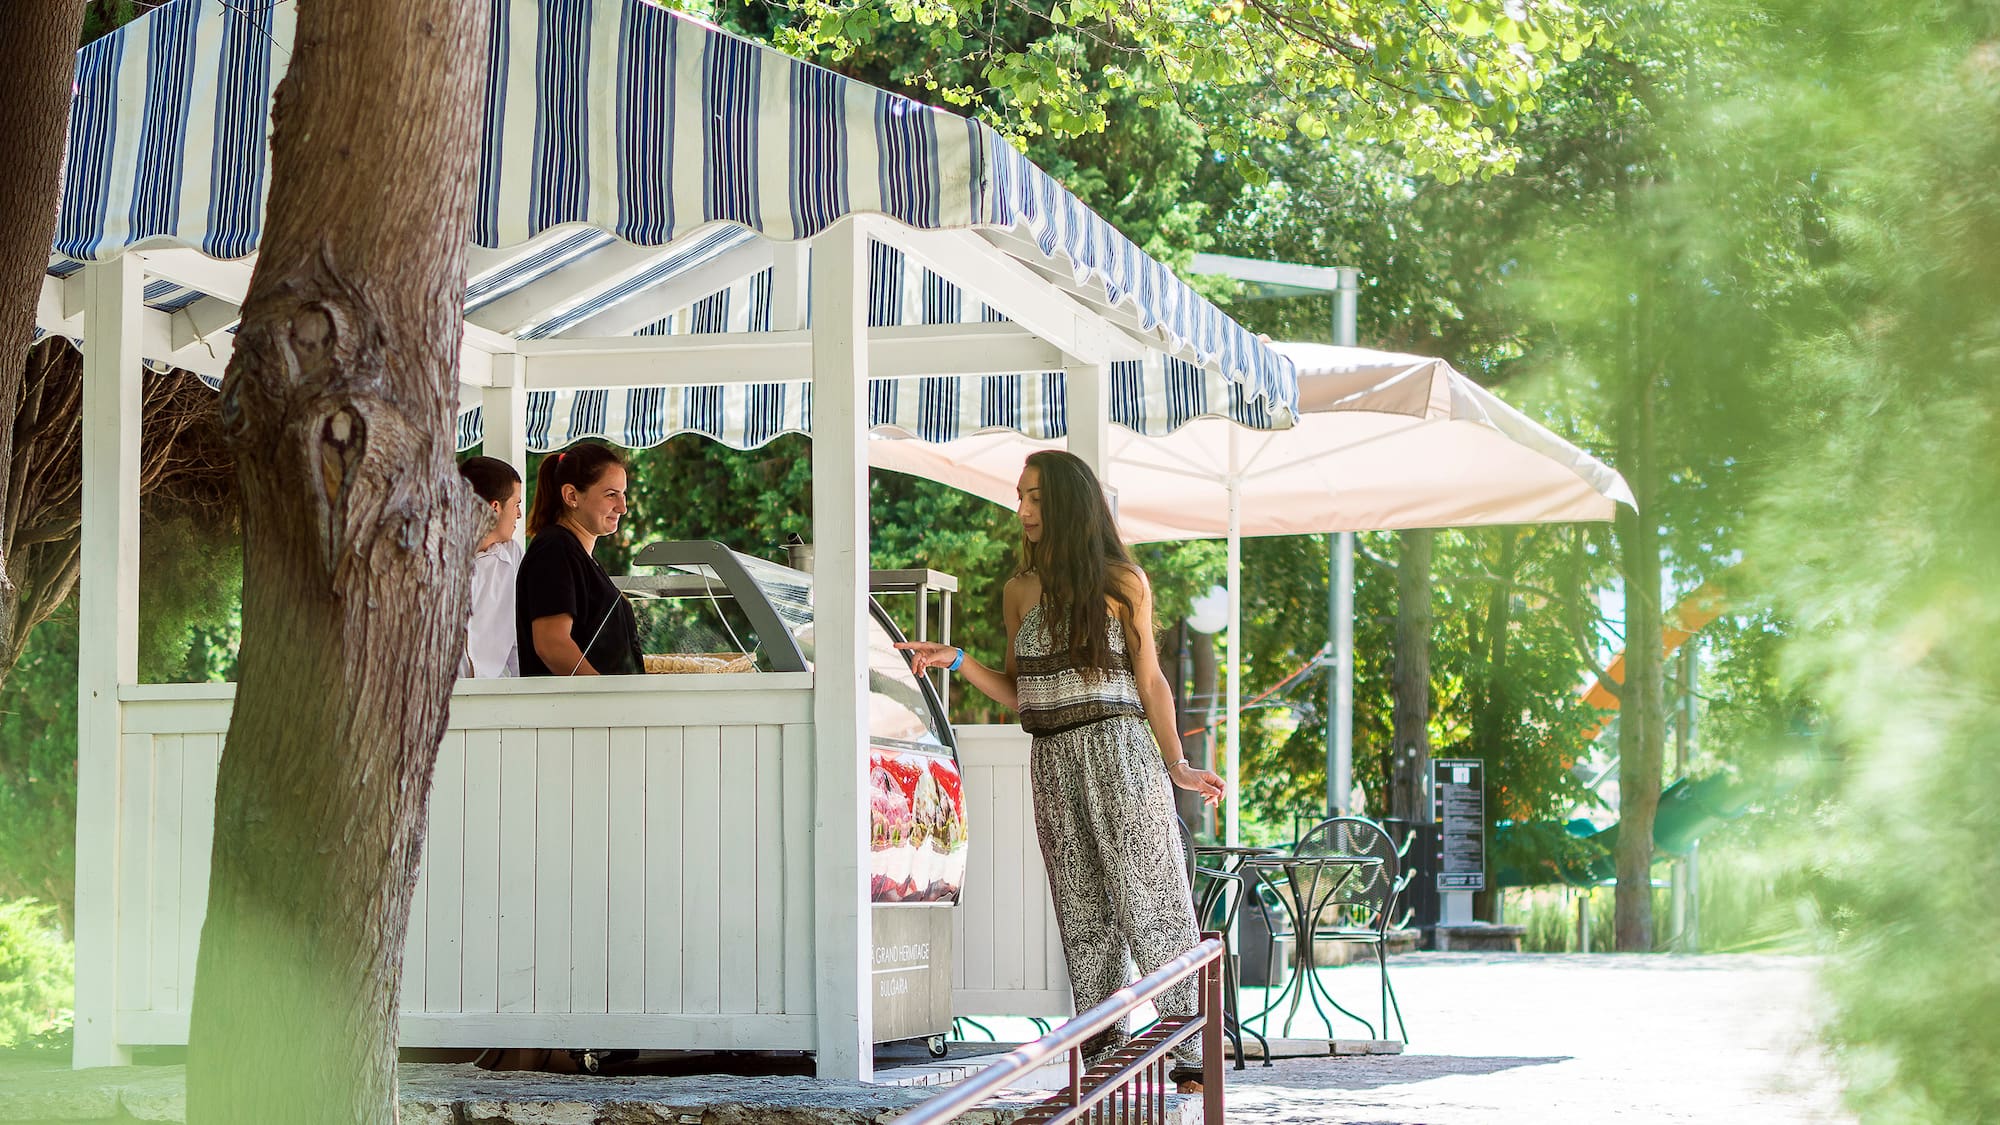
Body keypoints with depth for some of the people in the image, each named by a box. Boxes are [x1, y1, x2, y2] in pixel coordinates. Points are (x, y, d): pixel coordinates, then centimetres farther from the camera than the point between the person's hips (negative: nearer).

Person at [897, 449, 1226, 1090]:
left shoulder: (1121, 582, 2)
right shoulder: (1019, 592, 13)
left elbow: (1149, 682, 4)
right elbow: (1017, 694, 14)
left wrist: (1176, 765, 0)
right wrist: (954, 661, 2)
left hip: (1117, 749, -4)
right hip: (1052, 760, 5)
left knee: (1147, 899, -6)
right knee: (1082, 909, 4)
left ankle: (1186, 1047, -5)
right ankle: (1102, 1051, 6)